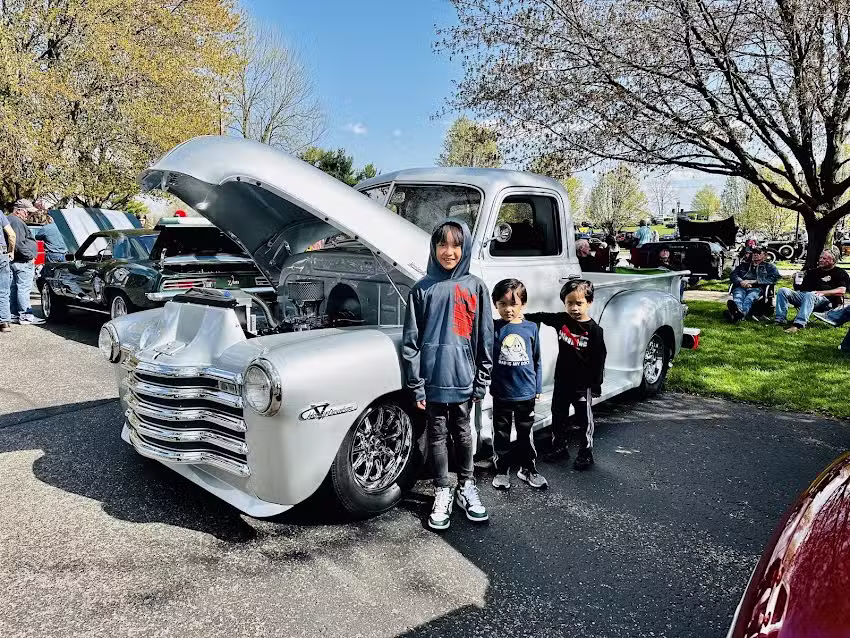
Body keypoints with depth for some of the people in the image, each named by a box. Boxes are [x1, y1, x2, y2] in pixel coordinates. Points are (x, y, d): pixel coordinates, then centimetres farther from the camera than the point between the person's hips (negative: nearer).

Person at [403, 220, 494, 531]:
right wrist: (416, 386, -5)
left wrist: (482, 381, 2)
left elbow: (485, 338, 2)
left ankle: (466, 487, 32)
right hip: (433, 380, 0)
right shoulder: (422, 289, -2)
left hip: (463, 379, 1)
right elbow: (411, 341, -2)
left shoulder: (475, 287, 0)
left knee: (462, 434, 15)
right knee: (437, 436, 11)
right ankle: (442, 492, 25)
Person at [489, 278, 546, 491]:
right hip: (502, 393, -1)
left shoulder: (531, 328, -1)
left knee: (526, 433, 15)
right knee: (501, 434, 11)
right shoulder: (493, 328, -7)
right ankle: (502, 470, 25)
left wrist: (538, 387, 9)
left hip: (526, 393, 1)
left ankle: (528, 469, 30)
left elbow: (537, 360, 7)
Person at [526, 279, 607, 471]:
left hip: (583, 384, -5)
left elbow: (599, 359, -11)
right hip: (562, 380, 5)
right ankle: (560, 448, 34)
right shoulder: (561, 320, -1)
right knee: (558, 416, 17)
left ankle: (586, 454, 21)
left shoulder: (594, 330, -13)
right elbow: (541, 317, 13)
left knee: (584, 419, 7)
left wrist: (596, 385, -10)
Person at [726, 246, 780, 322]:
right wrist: (741, 281, -8)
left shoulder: (769, 267, 25)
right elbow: (733, 274, 17)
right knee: (738, 296, -37)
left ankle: (740, 313, -72)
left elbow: (775, 277, 4)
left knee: (750, 298, -39)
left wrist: (754, 281, -7)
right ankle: (735, 309, -73)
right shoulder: (744, 264, 33)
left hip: (756, 288, -2)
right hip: (741, 287, 2)